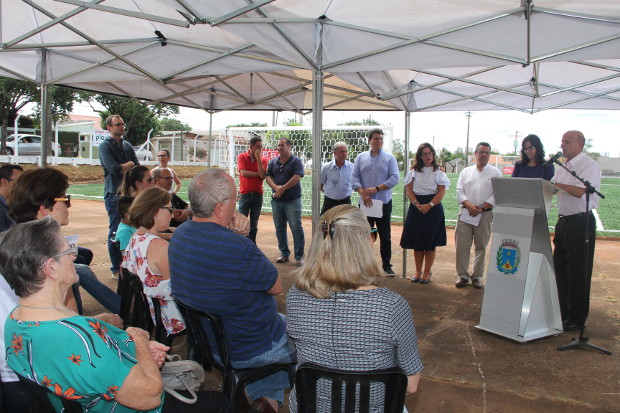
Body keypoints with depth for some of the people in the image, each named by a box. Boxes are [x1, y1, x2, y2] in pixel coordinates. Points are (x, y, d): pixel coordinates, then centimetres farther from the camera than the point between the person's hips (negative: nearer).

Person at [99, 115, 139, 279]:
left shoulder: (127, 145, 16)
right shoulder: (105, 146, -3)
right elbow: (115, 169, -16)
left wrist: (122, 167, -7)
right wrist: (129, 164, 0)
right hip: (114, 193, -5)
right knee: (116, 232, -2)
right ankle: (116, 269, 6)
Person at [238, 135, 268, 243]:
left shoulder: (263, 159, 4)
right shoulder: (242, 157, 1)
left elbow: (262, 176, -11)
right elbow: (243, 173, -12)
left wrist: (258, 158, -13)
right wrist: (258, 174, -6)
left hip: (257, 194, 2)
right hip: (245, 194, -2)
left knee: (254, 224, 8)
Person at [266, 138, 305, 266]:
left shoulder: (296, 161, -1)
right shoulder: (273, 162, 13)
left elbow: (297, 177, -13)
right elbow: (268, 177, 5)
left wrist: (283, 188, -13)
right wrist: (276, 187, -15)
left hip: (292, 200, -5)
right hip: (276, 201, 5)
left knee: (296, 228, -6)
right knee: (280, 228, 9)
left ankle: (299, 256, 1)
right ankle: (284, 254, 20)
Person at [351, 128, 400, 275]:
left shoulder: (389, 158, 4)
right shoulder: (361, 157, 8)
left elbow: (394, 178, -5)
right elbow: (354, 177, 2)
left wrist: (377, 189, -14)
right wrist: (363, 193, -13)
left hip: (384, 202, -1)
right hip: (365, 203, 2)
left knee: (385, 235, 3)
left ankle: (387, 265, 12)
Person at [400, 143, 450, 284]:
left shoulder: (439, 172, 3)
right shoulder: (414, 171, 9)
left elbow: (441, 192, -5)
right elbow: (409, 189, 2)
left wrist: (429, 205, -17)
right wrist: (418, 205, -13)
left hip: (433, 208, -2)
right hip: (416, 208, 2)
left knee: (430, 243, 1)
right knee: (416, 243, 5)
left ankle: (427, 272, 12)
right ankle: (418, 271, 16)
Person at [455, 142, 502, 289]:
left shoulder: (495, 172, 5)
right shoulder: (466, 171, 12)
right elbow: (459, 191, 5)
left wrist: (481, 208, -11)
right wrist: (469, 205, -11)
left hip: (484, 214, -1)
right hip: (465, 213, 1)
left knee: (481, 247, 6)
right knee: (462, 246, 0)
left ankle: (477, 276, 16)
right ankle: (462, 275, 11)